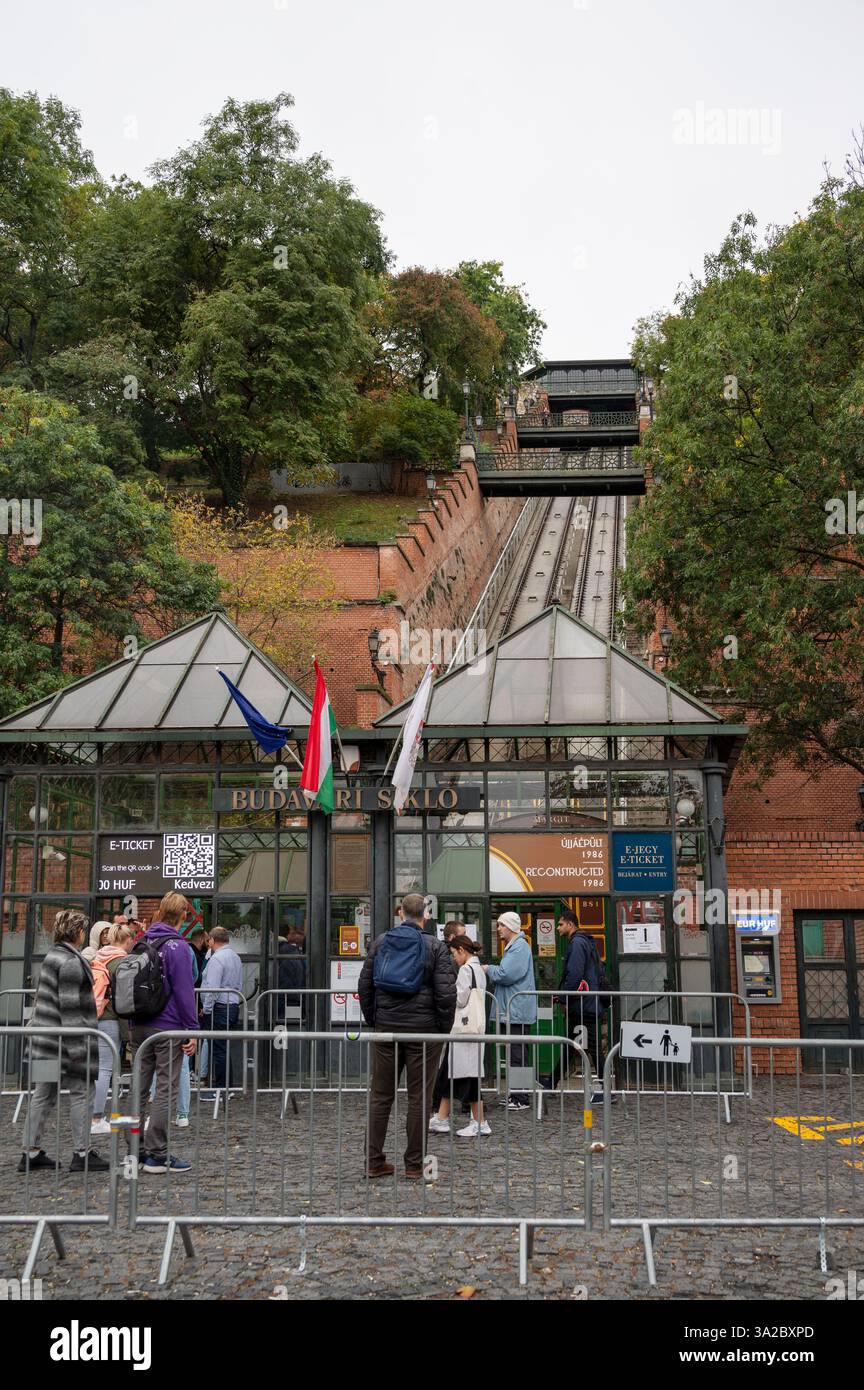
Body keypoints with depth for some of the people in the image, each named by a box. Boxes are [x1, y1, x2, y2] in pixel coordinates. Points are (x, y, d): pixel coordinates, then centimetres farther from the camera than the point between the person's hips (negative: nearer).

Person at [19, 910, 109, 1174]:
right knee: (80, 1092, -1)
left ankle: (31, 1152, 15)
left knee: (42, 1094, 11)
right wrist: (77, 1046, -19)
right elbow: (69, 1006, -19)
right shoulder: (72, 962, -15)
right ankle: (82, 1154, 2)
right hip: (64, 1037, -9)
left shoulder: (53, 955, 14)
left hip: (44, 1037, 10)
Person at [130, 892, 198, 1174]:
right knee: (165, 1090, -2)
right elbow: (184, 991, -14)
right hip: (168, 1028, -7)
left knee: (139, 1088, 12)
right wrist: (192, 1031, -10)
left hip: (138, 1027, 7)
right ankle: (157, 1156, -1)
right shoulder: (177, 946, -12)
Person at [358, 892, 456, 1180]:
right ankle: (414, 1164, 9)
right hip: (424, 1029, -3)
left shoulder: (380, 943, 5)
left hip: (386, 1027, 3)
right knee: (419, 1098, 4)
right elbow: (446, 992, -10)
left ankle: (374, 1161, 13)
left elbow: (364, 985, 7)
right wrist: (444, 1027, 1)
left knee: (381, 1096, 11)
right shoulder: (435, 946, -6)